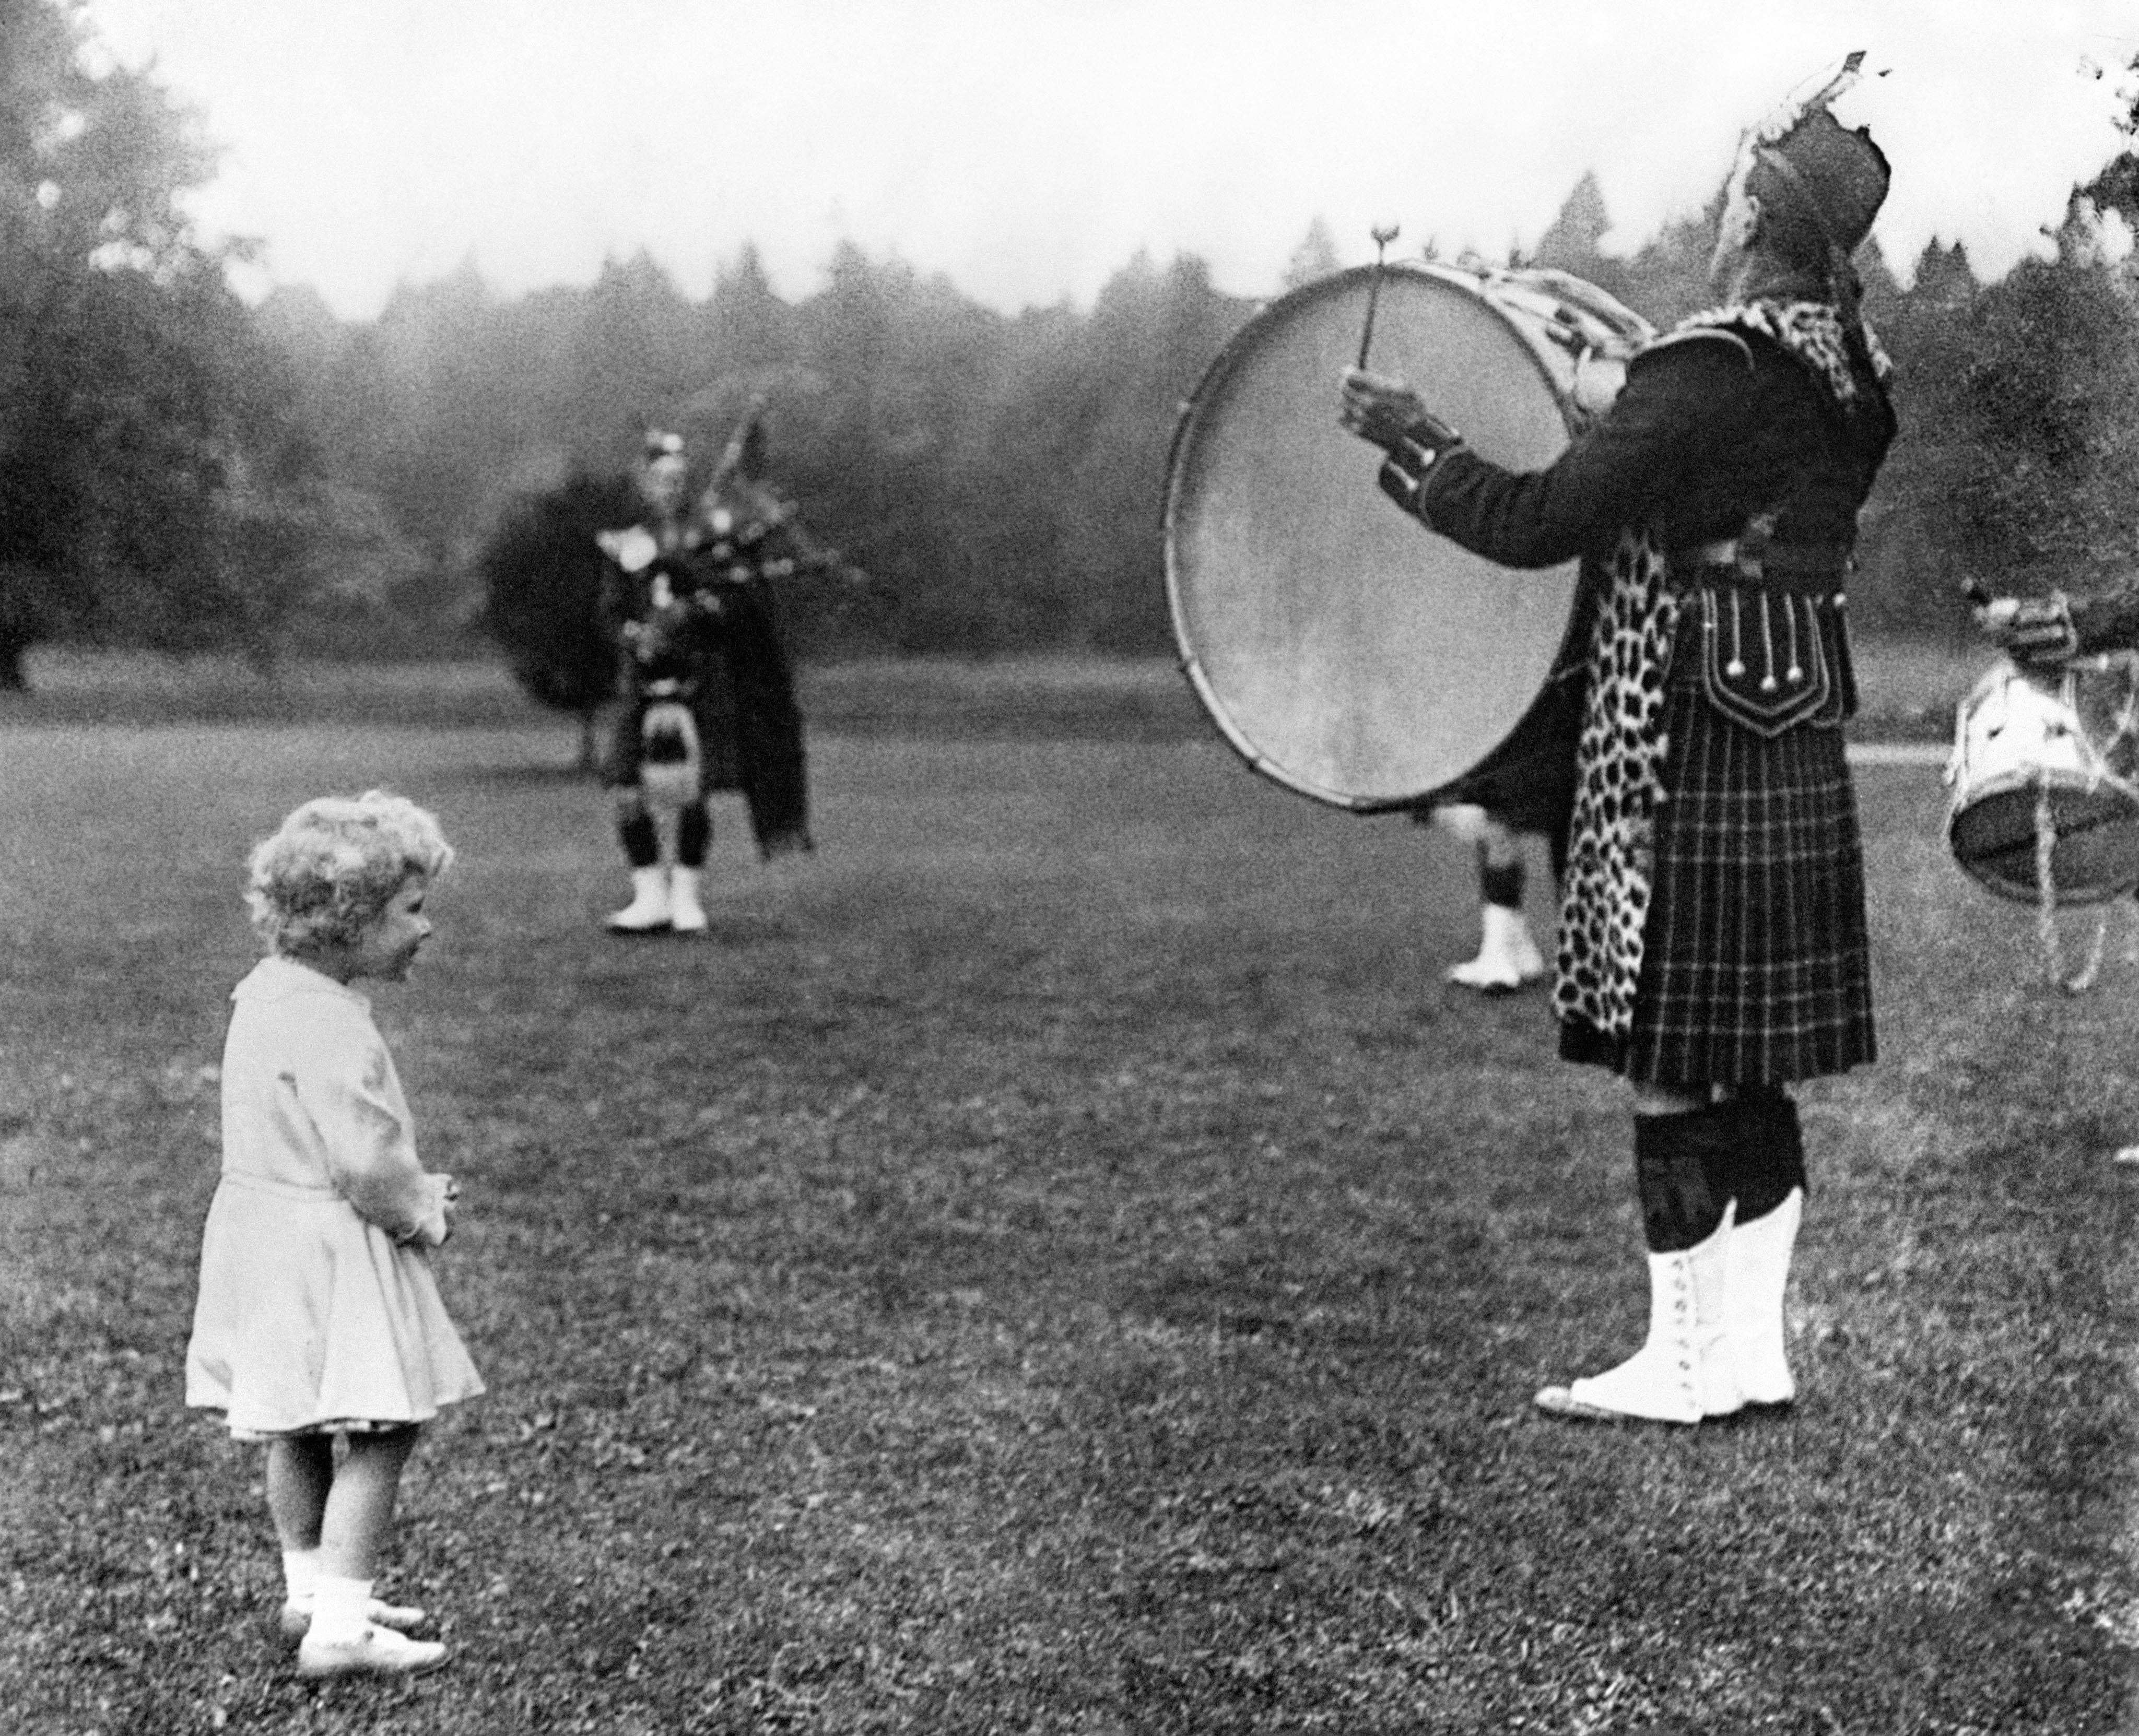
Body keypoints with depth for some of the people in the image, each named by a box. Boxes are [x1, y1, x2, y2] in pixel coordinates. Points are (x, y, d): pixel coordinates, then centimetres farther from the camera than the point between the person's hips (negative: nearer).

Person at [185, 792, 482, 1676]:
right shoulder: (328, 1022, -24)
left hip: (266, 1228, 11)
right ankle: (339, 1627, -6)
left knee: (298, 1428, 20)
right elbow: (365, 1164, -26)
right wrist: (423, 1210, -6)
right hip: (327, 1248, -11)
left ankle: (312, 1592, 34)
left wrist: (413, 1188, 10)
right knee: (383, 1431, -5)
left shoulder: (266, 992, 9)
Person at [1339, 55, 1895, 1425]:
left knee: (1673, 1070, 1)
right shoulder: (1852, 381, 9)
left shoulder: (1713, 370, -18)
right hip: (1800, 765, 8)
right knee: (1753, 1073, 14)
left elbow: (1543, 523, -20)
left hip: (1692, 771, -8)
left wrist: (1411, 438, -6)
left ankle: (1686, 1368, 9)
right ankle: (1754, 1349, 21)